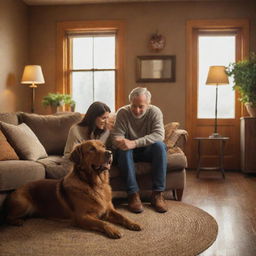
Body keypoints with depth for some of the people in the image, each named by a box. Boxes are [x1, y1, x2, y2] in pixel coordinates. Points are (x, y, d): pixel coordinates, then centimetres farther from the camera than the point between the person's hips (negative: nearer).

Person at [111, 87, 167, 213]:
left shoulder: (155, 112, -11)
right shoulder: (122, 113, -10)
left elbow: (159, 134, -27)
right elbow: (115, 135, -16)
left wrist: (134, 143, -41)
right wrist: (121, 141, -43)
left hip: (148, 150, 0)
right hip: (130, 152, 0)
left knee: (160, 145, -31)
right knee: (123, 149, -33)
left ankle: (157, 194, -28)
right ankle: (133, 194, -33)